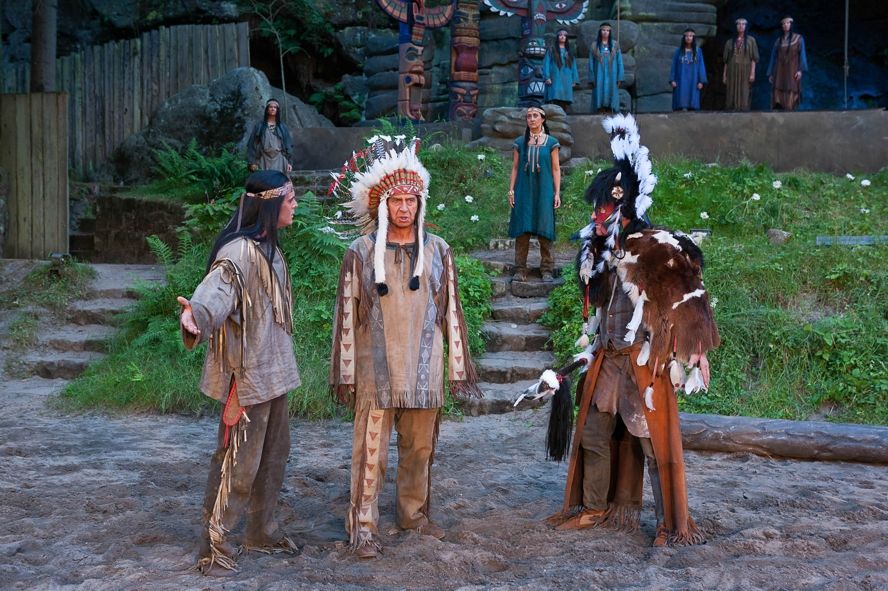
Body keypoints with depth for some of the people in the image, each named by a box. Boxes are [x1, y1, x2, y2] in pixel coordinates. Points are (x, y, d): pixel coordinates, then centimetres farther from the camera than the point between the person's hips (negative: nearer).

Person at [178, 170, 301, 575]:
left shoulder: (269, 248, 9)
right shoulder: (238, 252, -20)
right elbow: (216, 292, -36)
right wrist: (196, 316, -58)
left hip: (272, 370, 10)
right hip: (247, 373, -10)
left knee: (274, 453, 18)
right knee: (238, 460, -2)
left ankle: (261, 530, 33)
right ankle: (215, 544, 10)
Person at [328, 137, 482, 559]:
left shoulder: (437, 251, 3)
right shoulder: (361, 252, -3)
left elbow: (450, 311, 7)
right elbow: (347, 314, -1)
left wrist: (458, 369, 7)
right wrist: (345, 375, -2)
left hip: (424, 368, 3)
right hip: (377, 369, -2)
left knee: (420, 448, 13)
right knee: (371, 450, 0)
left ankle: (414, 512, 30)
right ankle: (363, 527, 9)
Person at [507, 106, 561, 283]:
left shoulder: (551, 142, 4)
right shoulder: (519, 142, 9)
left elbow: (556, 169, 4)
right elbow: (515, 168, 10)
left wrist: (557, 193, -2)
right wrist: (511, 190, 2)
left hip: (544, 191, -1)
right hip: (524, 192, 1)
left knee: (544, 230, -2)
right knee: (522, 230, -1)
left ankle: (547, 270, 3)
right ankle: (520, 270, 2)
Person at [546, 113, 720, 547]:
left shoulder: (656, 248, -11)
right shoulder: (599, 254, 10)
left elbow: (686, 305, -11)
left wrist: (679, 356, -14)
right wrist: (587, 351, 19)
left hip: (644, 361, -7)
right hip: (605, 360, 7)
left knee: (654, 439, -4)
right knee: (593, 434, 12)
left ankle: (673, 522, 5)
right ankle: (594, 508, 27)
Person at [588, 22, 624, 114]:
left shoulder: (615, 45, 8)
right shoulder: (595, 46, 6)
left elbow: (619, 61, 6)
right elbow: (591, 63, 5)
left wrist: (619, 78, -3)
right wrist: (592, 79, -4)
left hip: (611, 77, 1)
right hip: (599, 77, -1)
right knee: (600, 99, -5)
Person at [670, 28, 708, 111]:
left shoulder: (697, 51, 5)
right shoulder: (679, 51, 4)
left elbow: (701, 66, 4)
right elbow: (674, 65, 4)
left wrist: (701, 81, -4)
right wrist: (672, 80, -4)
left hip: (693, 81, 1)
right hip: (681, 81, -1)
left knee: (692, 105, -2)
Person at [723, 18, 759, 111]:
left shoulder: (751, 40, 6)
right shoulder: (730, 42, 13)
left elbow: (754, 58, 1)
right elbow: (726, 60, 12)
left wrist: (752, 73, -9)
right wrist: (724, 75, 5)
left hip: (745, 71, -2)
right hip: (732, 71, 2)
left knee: (744, 96, -7)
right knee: (732, 96, -2)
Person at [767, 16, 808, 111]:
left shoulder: (799, 38, 6)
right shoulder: (778, 41, 14)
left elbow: (802, 54, -1)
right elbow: (773, 57, 14)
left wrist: (801, 70, -15)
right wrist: (770, 73, 8)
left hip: (792, 71, -2)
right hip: (780, 72, 2)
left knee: (791, 97, -9)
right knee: (778, 98, -9)